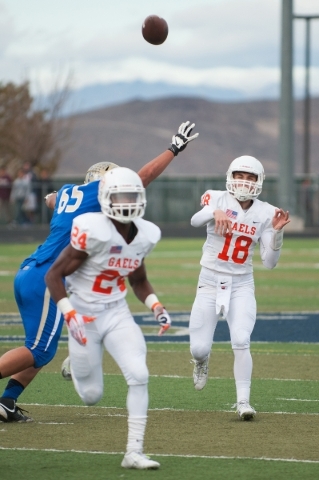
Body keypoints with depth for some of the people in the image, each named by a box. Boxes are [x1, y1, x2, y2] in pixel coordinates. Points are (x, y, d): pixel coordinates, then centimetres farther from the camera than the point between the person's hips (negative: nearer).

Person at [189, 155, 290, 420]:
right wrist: (214, 213, -48)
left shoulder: (265, 214, -1)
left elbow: (270, 262, -3)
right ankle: (202, 361, 37)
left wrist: (277, 231, -18)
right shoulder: (218, 199, -6)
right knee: (199, 348, -1)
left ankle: (243, 401, -7)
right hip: (210, 282, -1)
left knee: (241, 342, -16)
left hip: (242, 286, 1)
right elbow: (196, 220, -28)